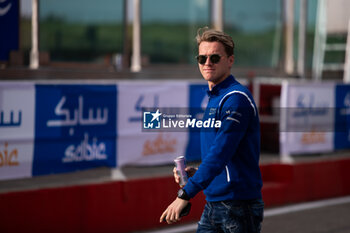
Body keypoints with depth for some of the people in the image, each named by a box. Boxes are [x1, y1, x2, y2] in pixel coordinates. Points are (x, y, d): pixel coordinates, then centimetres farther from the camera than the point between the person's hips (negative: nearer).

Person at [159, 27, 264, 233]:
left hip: (239, 204, -9)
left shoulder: (236, 99, -14)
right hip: (213, 204, 9)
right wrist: (196, 173, 7)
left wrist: (185, 195, -26)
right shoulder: (214, 98, 16)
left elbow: (220, 154, -23)